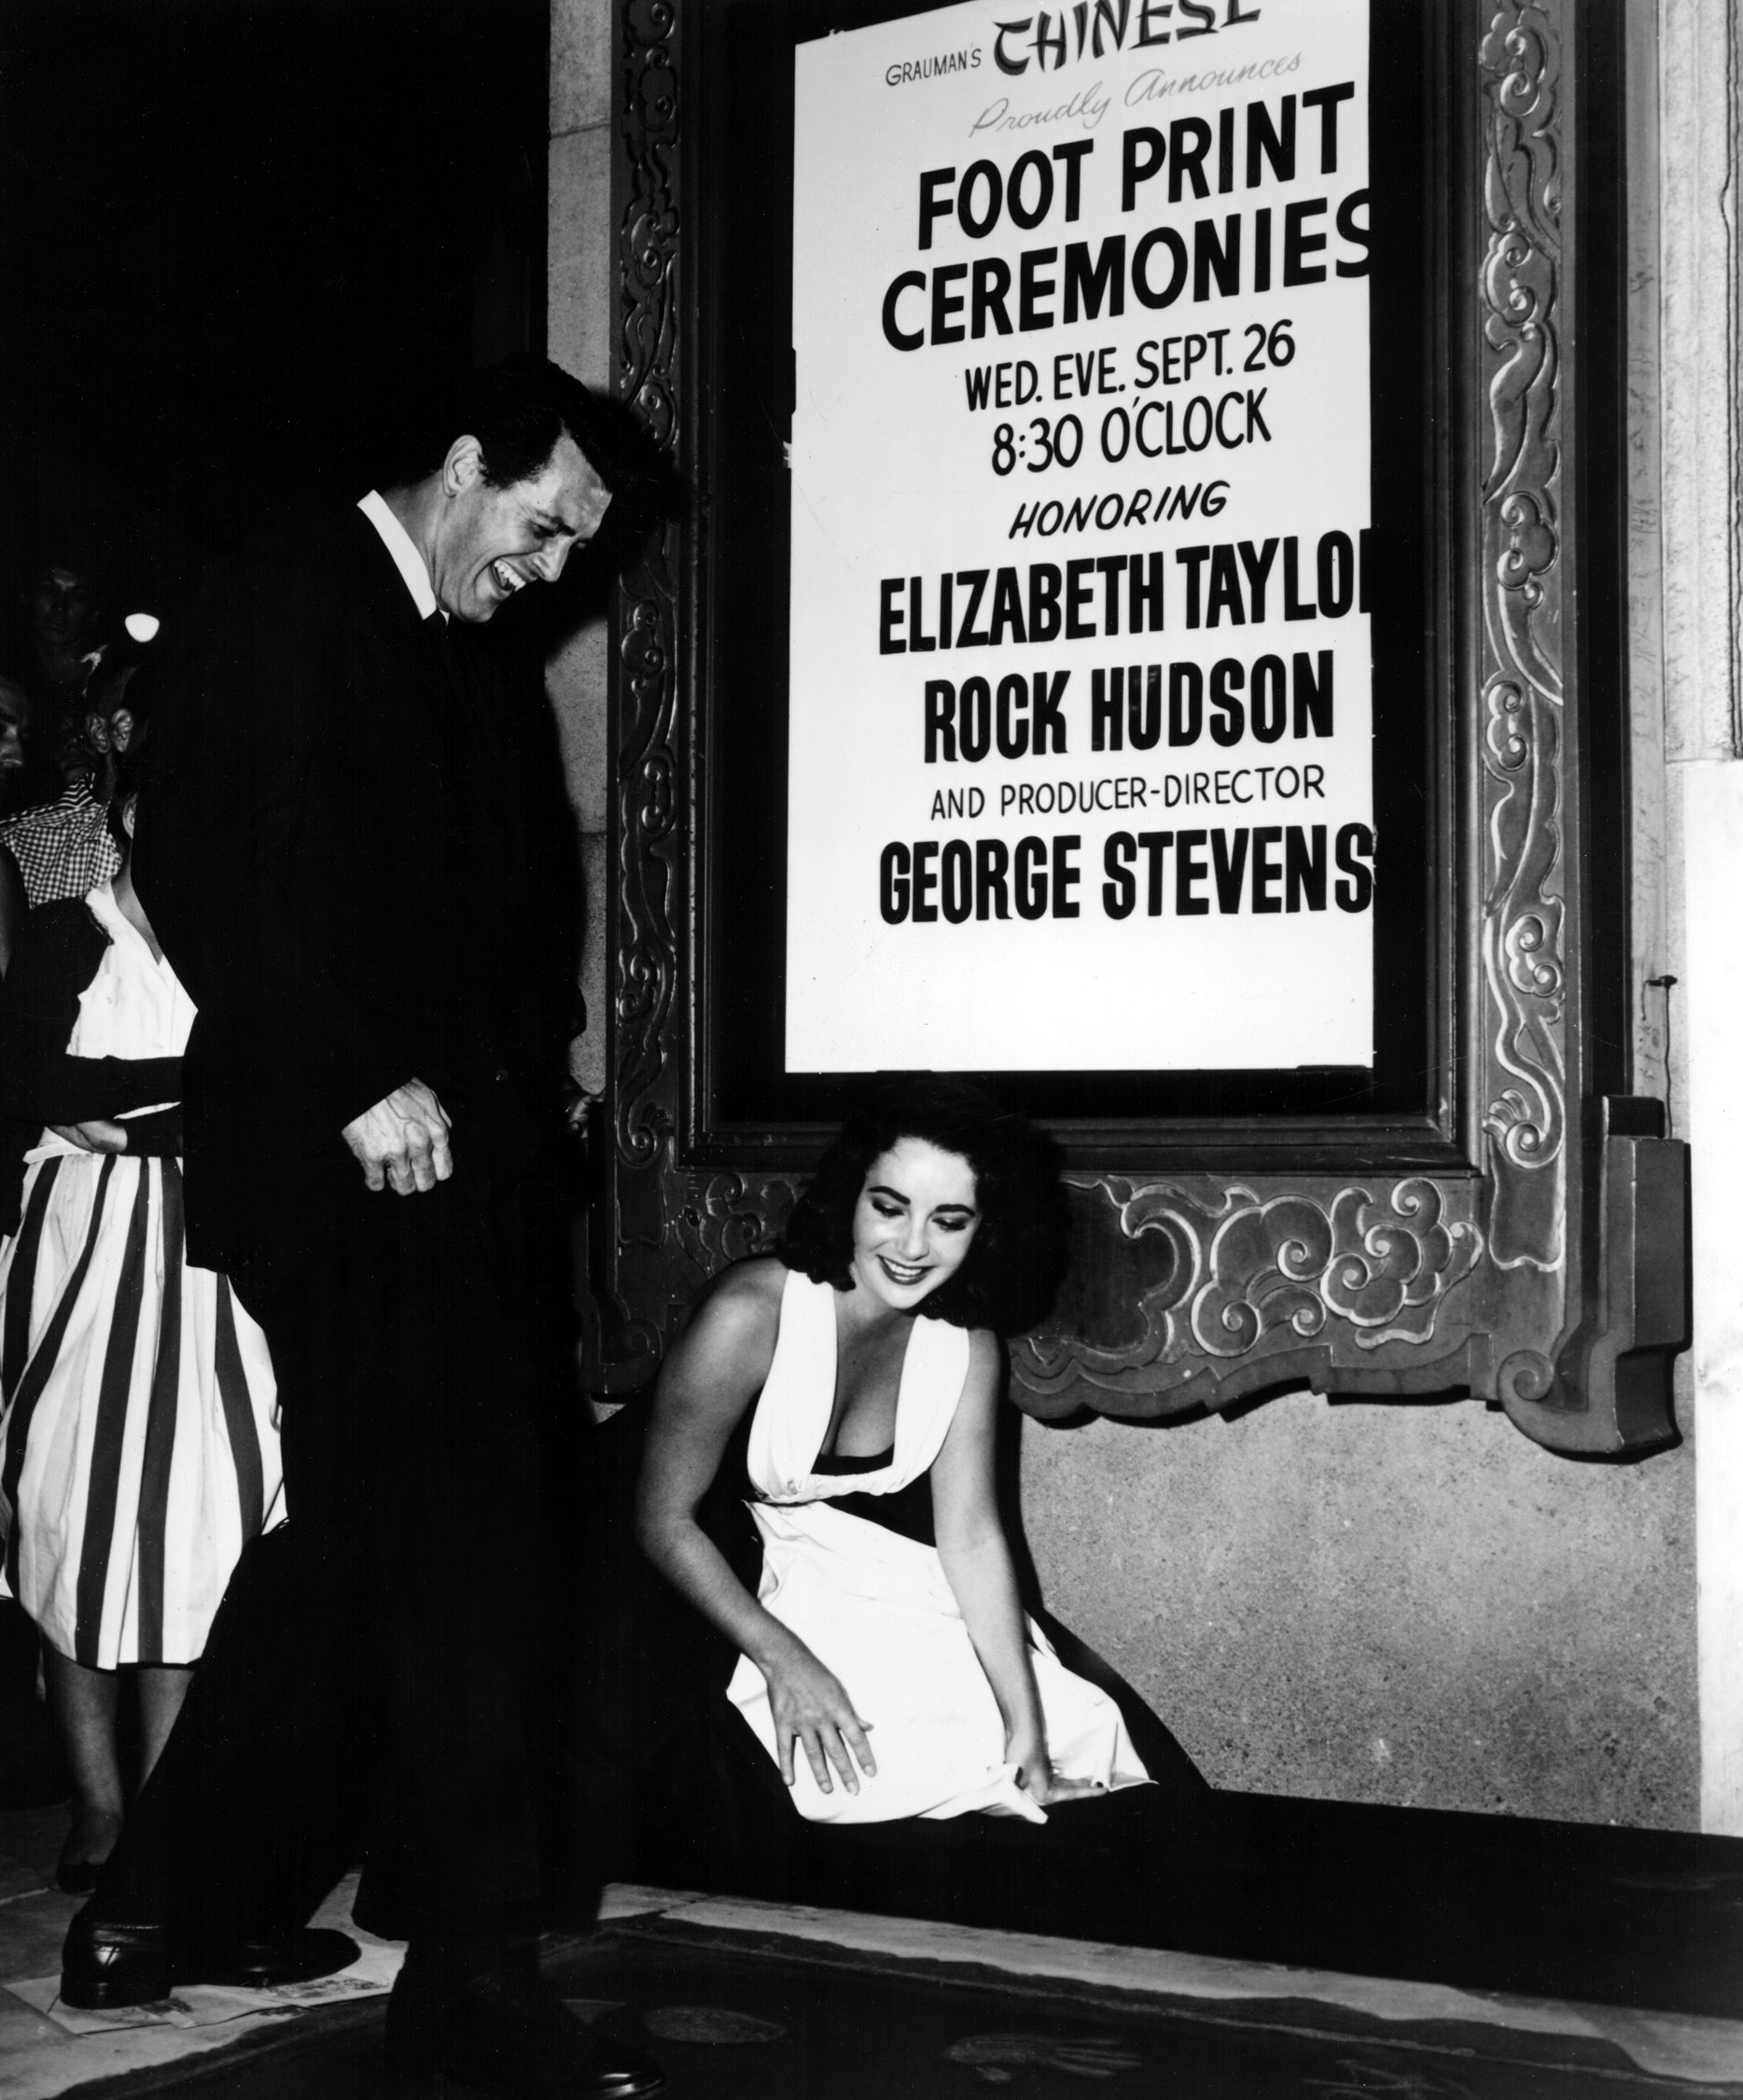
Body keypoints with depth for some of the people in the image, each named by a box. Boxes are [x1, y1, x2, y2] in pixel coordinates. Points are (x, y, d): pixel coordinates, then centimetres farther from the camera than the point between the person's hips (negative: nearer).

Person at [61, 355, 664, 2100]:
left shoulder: (488, 683, 19)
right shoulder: (284, 619, -5)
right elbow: (204, 881, -14)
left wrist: (519, 1104, 8)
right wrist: (360, 1089, -17)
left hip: (456, 1168, 8)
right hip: (339, 1164, -8)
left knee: (356, 1540, 12)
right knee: (449, 1556, -8)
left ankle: (172, 1898, 26)